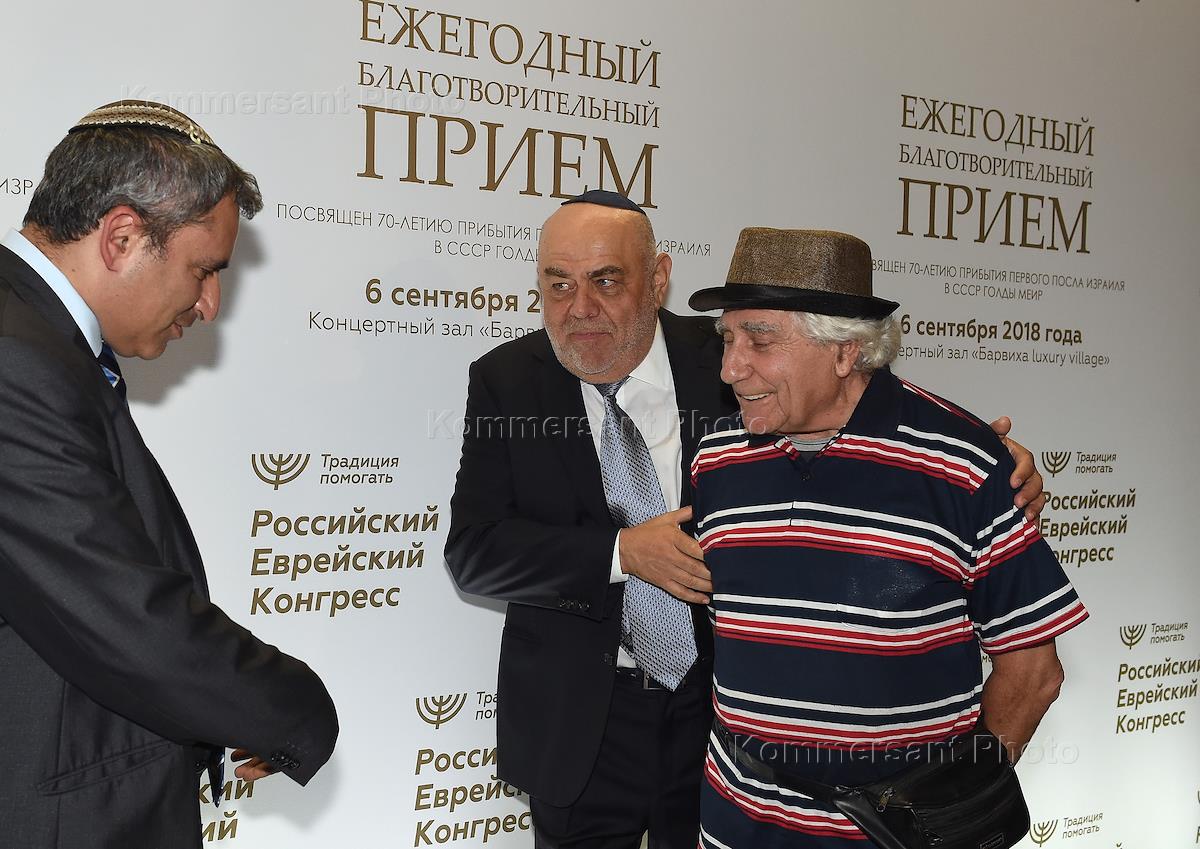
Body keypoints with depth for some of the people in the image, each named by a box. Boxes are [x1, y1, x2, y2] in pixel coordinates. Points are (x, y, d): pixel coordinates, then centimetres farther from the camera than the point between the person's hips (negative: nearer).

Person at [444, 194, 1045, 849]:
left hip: (720, 700, 1)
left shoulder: (728, 361, -9)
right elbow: (472, 550, -13)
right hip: (576, 723, 0)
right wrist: (622, 552, -24)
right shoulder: (505, 380, -8)